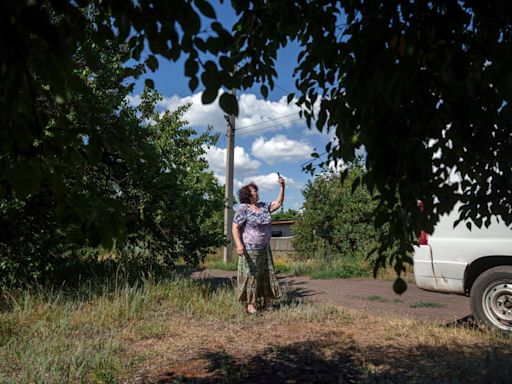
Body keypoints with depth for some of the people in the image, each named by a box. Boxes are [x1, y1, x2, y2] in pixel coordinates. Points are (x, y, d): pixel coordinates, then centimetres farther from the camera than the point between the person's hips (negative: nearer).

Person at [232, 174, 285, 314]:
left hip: (265, 249, 7)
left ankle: (266, 302, 20)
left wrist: (282, 187, 5)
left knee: (266, 276, 10)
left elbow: (278, 203, 14)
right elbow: (235, 228, -13)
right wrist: (239, 245, -24)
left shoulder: (263, 206, 11)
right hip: (250, 250, -7)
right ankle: (250, 304, 5)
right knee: (250, 276, -2)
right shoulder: (243, 209, -9)